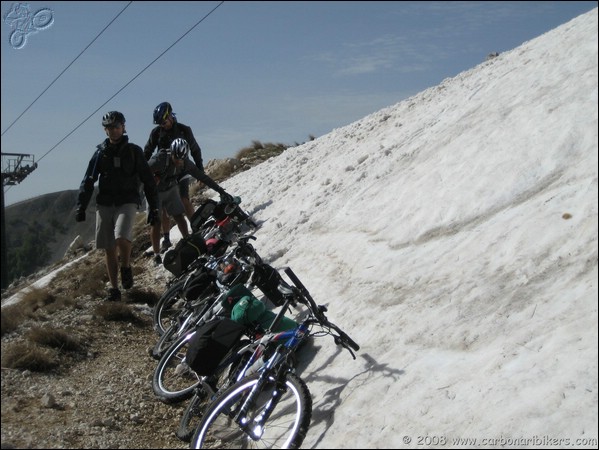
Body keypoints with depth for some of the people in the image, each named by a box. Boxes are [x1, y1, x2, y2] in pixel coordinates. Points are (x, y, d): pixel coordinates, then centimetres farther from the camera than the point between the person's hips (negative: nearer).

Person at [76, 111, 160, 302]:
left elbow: (148, 180, 4)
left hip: (127, 202, -3)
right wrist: (81, 207, 1)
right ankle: (114, 288, 13)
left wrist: (154, 208, -1)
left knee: (122, 238, -27)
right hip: (105, 204, 3)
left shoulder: (134, 151, 3)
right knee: (109, 249, 3)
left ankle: (126, 267, 1)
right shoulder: (100, 153, 9)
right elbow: (88, 182, 10)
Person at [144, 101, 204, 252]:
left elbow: (195, 150, 6)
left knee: (184, 200, -18)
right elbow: (147, 152, 7)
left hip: (181, 171, -1)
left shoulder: (184, 130, -3)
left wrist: (200, 170, 5)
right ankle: (166, 239, 5)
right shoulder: (156, 132, 0)